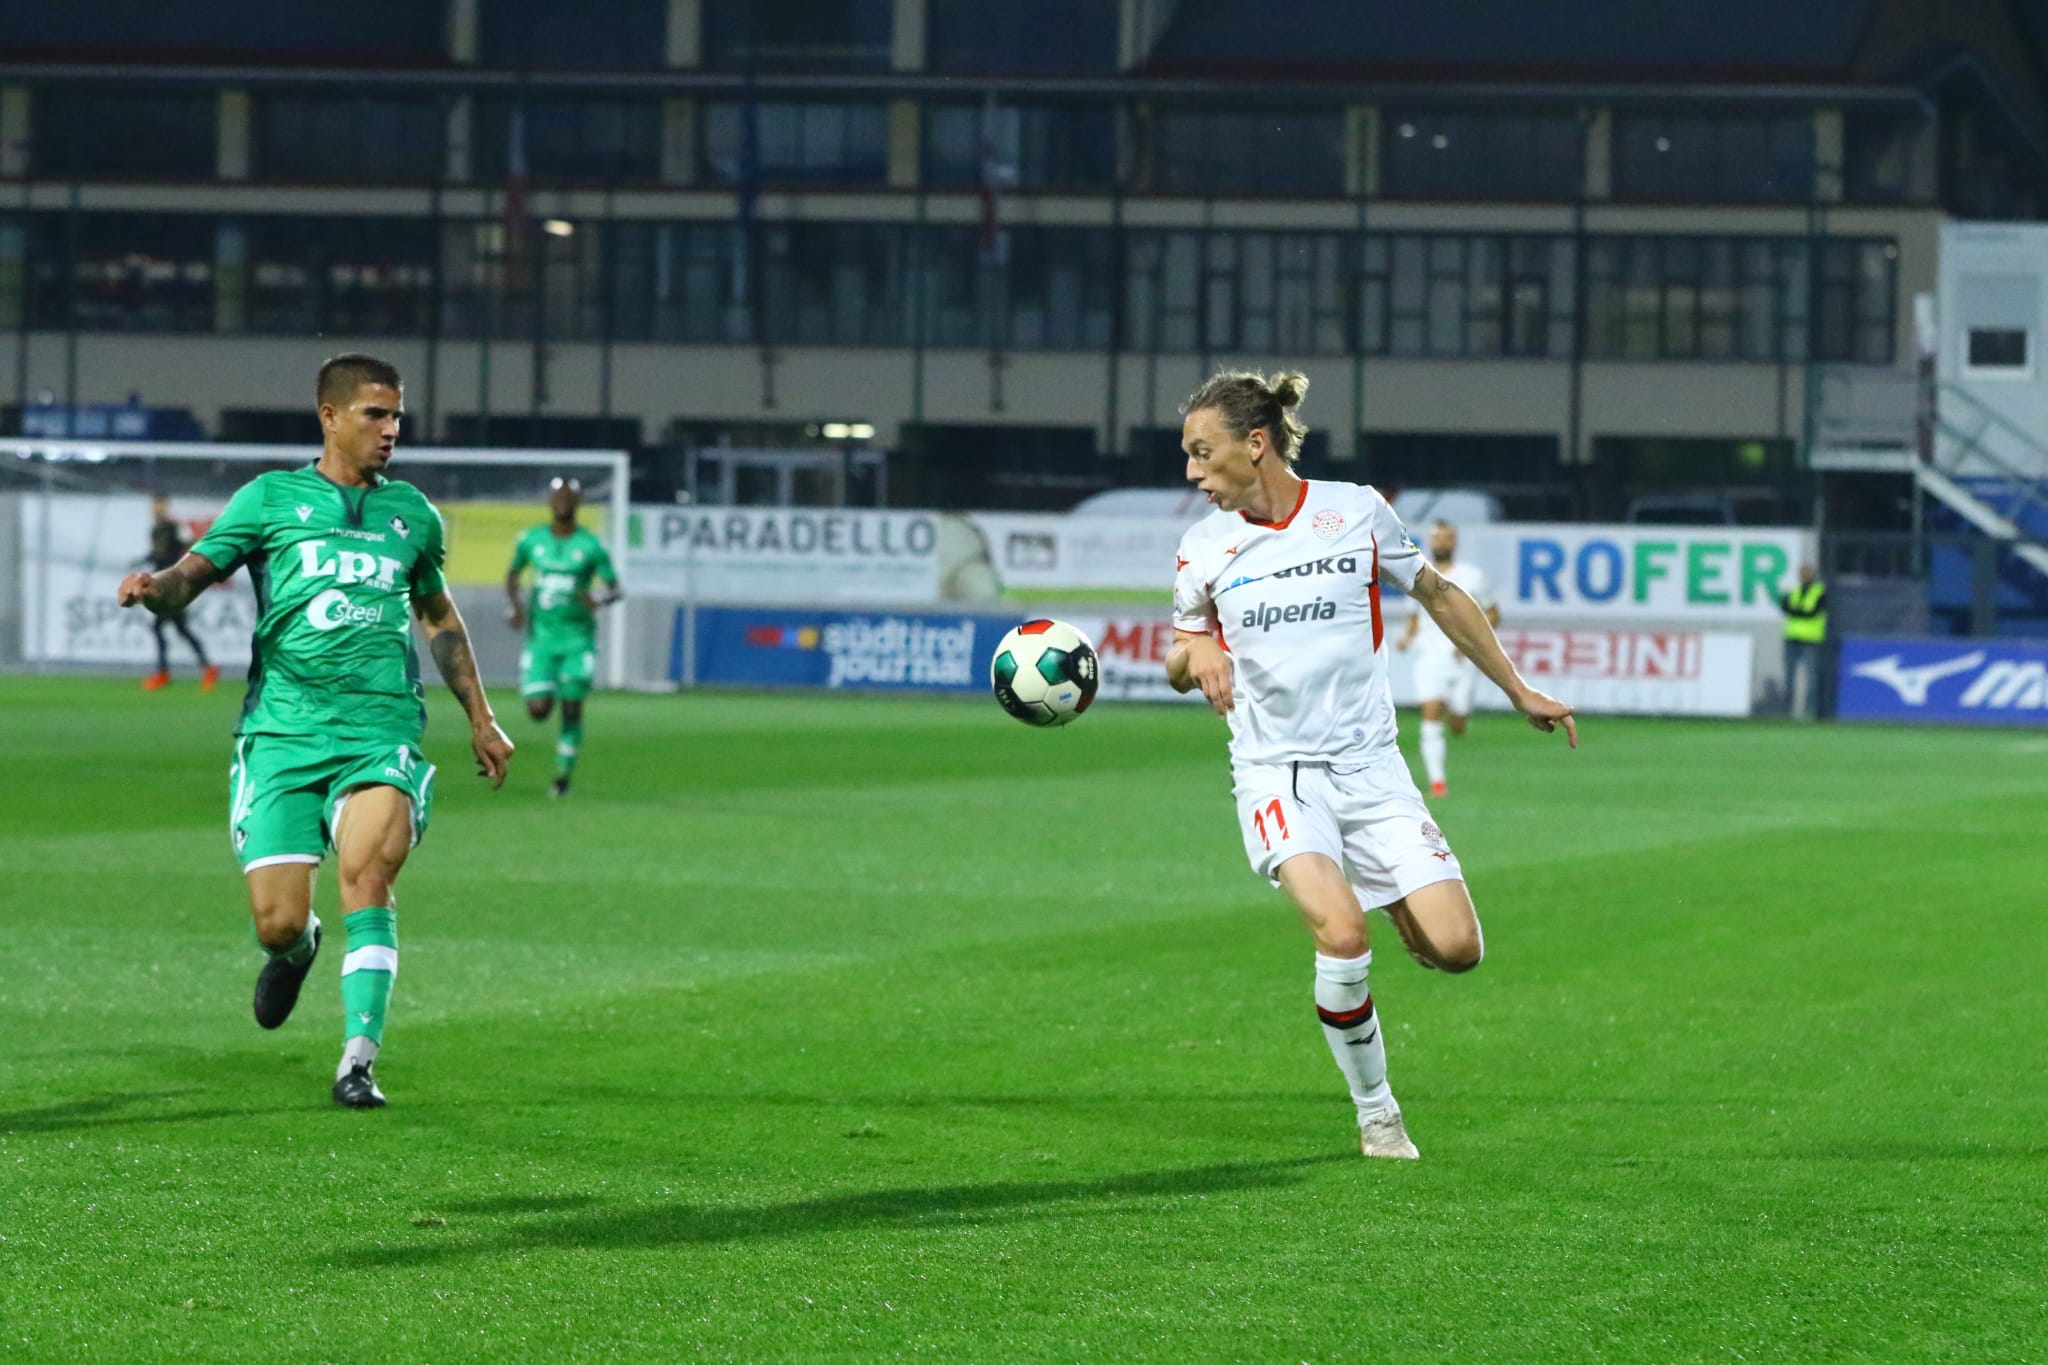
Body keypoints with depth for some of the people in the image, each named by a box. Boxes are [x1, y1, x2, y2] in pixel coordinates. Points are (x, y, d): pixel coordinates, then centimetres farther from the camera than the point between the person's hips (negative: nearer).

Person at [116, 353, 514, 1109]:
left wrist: (481, 720, 31)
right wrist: (154, 589, -21)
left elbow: (440, 617, 31)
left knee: (367, 871, -24)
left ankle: (358, 1060, -20)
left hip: (382, 729, 1)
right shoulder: (270, 498, 8)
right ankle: (297, 950, 33)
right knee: (276, 922, -6)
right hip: (283, 729, -1)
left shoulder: (411, 513, 17)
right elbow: (194, 573, 3)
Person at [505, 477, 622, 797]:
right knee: (538, 710, -8)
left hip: (578, 638, -2)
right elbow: (513, 574, 19)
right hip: (541, 636, 2)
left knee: (572, 710, -1)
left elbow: (617, 588, -2)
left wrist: (600, 600, -25)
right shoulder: (531, 540, 2)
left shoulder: (590, 546, -6)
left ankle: (563, 776, 15)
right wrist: (515, 604, 1)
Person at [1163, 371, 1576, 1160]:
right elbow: (1179, 665, 15)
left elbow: (1437, 595, 14)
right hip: (1276, 772, -1)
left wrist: (1518, 691, 18)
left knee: (1454, 947, -11)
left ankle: (1395, 907, 27)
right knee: (1341, 937, -26)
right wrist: (1194, 653, -10)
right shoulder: (1204, 548, 2)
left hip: (1369, 764, 1)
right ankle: (1376, 1115, -5)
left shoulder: (1356, 511, 0)